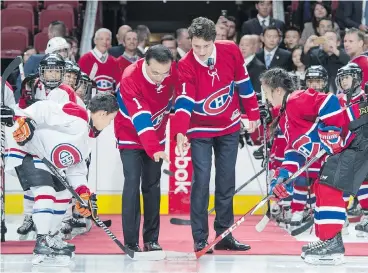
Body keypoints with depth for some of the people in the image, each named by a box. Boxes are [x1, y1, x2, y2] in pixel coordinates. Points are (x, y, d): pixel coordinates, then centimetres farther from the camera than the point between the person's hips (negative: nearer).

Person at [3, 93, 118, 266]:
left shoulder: (84, 138, 16)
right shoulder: (77, 116, -16)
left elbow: (76, 168, 17)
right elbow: (44, 109, -25)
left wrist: (84, 193, 7)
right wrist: (24, 120, -38)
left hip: (43, 160, 11)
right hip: (26, 153, -11)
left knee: (63, 194, 20)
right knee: (46, 192, -25)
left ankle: (51, 238, 31)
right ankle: (42, 247, -26)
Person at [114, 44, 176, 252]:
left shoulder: (174, 71, -20)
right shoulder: (130, 79, -34)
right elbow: (140, 119, -41)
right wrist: (154, 149, -51)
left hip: (156, 135, 4)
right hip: (130, 134, -4)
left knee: (152, 184, 6)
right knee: (133, 182, -14)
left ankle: (151, 239, 13)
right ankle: (131, 241, -12)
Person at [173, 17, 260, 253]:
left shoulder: (231, 51, -14)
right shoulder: (186, 66, -23)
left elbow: (244, 83, 0)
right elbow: (184, 101, -33)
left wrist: (253, 114, 7)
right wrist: (180, 133, -47)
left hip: (229, 127, 3)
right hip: (200, 130, -3)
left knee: (226, 182, 9)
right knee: (201, 181, -10)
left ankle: (224, 234, 19)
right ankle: (200, 239, -3)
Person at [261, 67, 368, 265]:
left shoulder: (297, 101, -13)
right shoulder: (286, 117, 19)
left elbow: (328, 102, -26)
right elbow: (295, 147, 17)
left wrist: (332, 129, -27)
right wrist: (285, 173, 5)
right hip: (343, 148, 11)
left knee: (328, 185, -14)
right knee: (322, 187, 16)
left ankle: (332, 243, -12)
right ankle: (326, 239, 22)